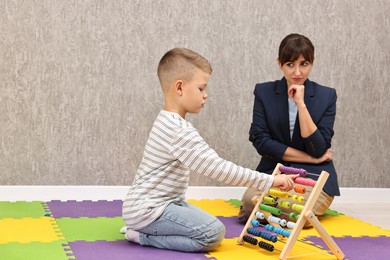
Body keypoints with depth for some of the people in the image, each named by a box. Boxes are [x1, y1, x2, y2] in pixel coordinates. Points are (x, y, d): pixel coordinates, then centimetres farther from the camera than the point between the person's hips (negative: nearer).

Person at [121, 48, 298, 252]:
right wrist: (270, 180, -24)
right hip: (147, 210, -10)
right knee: (213, 233, -19)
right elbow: (217, 169, -27)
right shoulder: (179, 131, -23)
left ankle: (145, 229, 12)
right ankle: (143, 236, -9)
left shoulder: (169, 122, 11)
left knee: (208, 223, 19)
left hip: (163, 203, 10)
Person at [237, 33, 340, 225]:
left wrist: (301, 103, -19)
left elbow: (319, 149, -10)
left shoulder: (326, 96, -1)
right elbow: (260, 140, -7)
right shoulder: (264, 92, 2)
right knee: (251, 202, -31)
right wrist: (310, 158, -10)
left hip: (313, 174, -1)